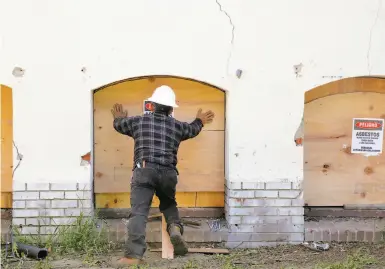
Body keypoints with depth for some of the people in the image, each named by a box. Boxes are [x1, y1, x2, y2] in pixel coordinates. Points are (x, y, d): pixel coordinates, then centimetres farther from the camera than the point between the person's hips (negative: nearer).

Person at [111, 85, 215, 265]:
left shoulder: (138, 121, 14)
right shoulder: (177, 126, 18)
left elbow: (118, 125, 33)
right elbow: (192, 130, 40)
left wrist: (119, 118, 58)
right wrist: (200, 121, 63)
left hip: (144, 171, -2)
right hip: (168, 173, 3)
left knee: (139, 212, -10)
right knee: (169, 204, 28)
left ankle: (133, 255, -21)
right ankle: (175, 228, 0)